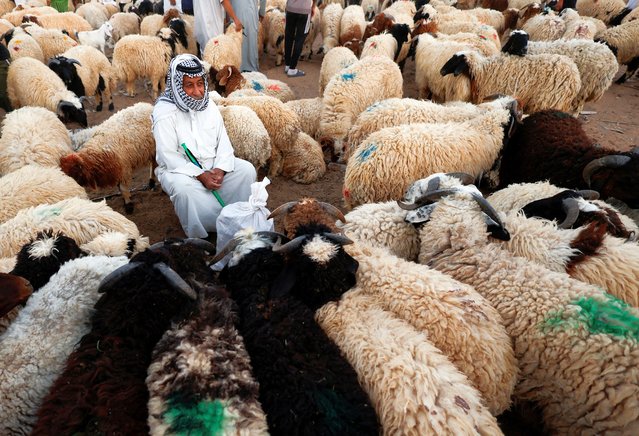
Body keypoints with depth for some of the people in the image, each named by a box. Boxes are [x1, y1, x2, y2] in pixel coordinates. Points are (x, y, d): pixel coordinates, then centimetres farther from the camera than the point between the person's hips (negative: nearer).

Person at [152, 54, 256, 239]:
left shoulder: (208, 106, 4)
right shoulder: (165, 113, -13)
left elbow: (223, 141, 2)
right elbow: (168, 156, -17)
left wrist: (220, 169, -16)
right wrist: (200, 175, -25)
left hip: (213, 166, 5)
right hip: (179, 169, -5)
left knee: (246, 169, -16)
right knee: (183, 187, -37)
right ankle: (198, 237, -15)